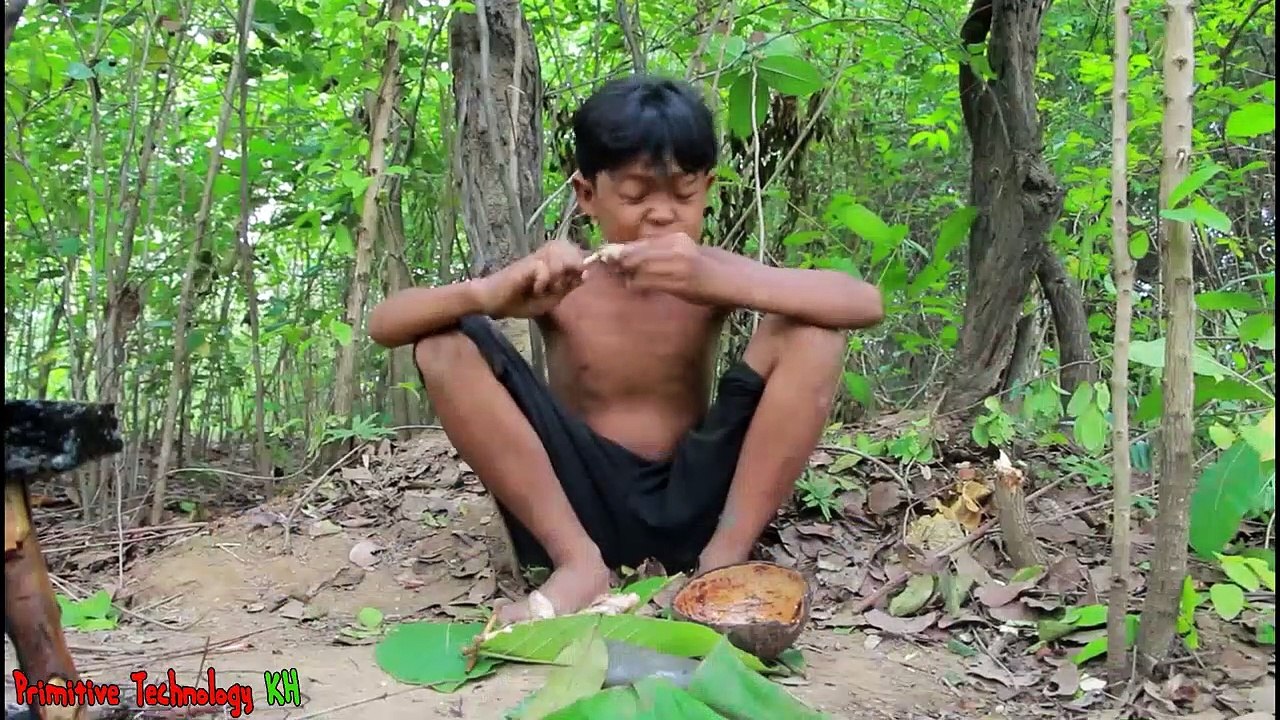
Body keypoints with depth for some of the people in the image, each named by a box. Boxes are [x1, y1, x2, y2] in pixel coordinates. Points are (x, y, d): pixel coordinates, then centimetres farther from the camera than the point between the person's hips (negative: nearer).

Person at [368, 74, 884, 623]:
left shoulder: (710, 272, -3)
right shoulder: (558, 283, -3)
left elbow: (866, 303, -19)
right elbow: (384, 324, -9)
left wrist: (717, 284, -35)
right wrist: (489, 292, -31)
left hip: (692, 507, 0)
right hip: (576, 508, 0)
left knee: (808, 330, -15)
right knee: (446, 342, -16)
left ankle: (724, 561, -16)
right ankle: (578, 562, -16)